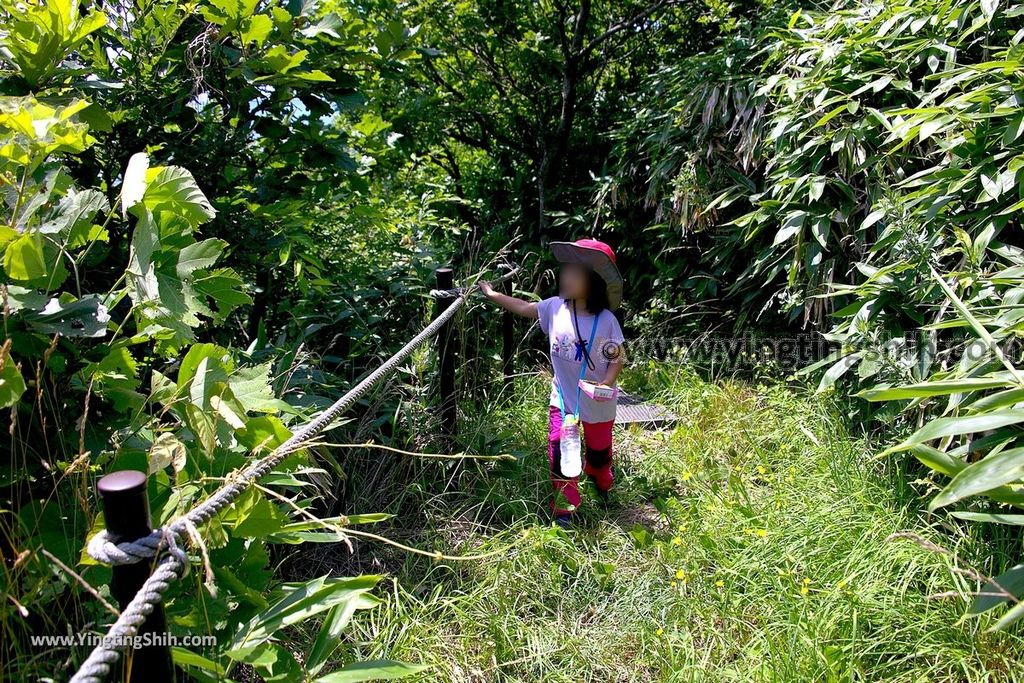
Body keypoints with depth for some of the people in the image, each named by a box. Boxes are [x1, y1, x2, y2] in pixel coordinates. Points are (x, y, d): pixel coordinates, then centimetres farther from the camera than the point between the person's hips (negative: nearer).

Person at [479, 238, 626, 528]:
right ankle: (564, 506, 18)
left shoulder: (606, 320, -23)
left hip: (597, 402, -2)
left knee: (599, 451, 21)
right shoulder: (556, 307, -12)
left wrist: (608, 382, -33)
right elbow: (524, 307, 4)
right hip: (563, 398, 2)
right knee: (560, 452, 0)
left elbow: (617, 358, -16)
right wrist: (492, 294, 7)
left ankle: (601, 483, 53)